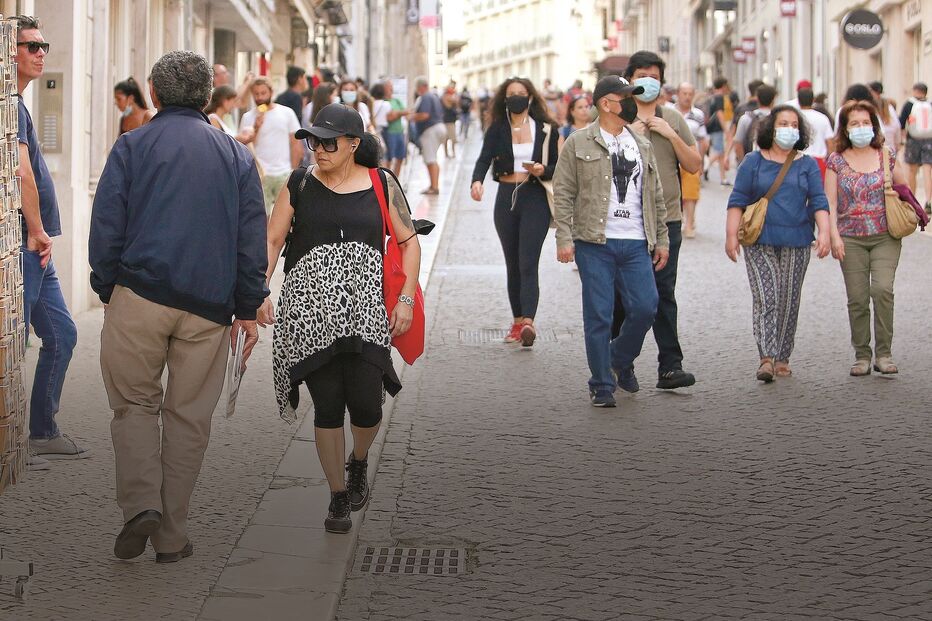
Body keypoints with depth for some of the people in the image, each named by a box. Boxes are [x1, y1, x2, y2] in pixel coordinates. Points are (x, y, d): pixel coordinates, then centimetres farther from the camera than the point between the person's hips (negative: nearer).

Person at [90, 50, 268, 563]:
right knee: (188, 416, 8)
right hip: (209, 308, 2)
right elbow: (253, 238, 10)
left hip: (139, 295, -2)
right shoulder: (236, 155, 13)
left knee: (134, 404, 11)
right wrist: (248, 309, 13)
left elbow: (106, 228, 0)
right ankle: (171, 536, 10)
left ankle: (140, 503, -10)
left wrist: (106, 291, 10)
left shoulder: (131, 147, 5)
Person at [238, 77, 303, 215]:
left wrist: (293, 171, 0)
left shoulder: (286, 113, 5)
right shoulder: (248, 117, 5)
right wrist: (256, 128, -14)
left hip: (284, 174, 0)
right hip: (260, 175, 0)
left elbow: (296, 144, 6)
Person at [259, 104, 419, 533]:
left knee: (366, 405, -5)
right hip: (309, 309, 0)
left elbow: (409, 242, 10)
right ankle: (338, 498, 14)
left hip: (365, 309, 0)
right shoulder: (300, 184, 5)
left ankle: (359, 463, 29)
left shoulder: (381, 185, 5)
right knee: (327, 406, -2)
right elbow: (271, 241, 6)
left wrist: (406, 299, 1)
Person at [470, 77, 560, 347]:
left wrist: (542, 171, -17)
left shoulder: (546, 129, 3)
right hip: (506, 197, 3)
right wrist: (477, 181, -30)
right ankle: (518, 320, 18)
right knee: (512, 264, 9)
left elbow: (558, 167, 6)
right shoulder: (497, 130, 5)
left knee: (528, 262, -15)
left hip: (535, 197, -3)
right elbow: (484, 159, -10)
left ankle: (528, 322, -26)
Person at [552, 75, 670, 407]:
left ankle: (621, 359, 22)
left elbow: (656, 196, 19)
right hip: (595, 243, -4)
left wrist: (662, 240, 14)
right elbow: (563, 193, 0)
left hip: (636, 244, 4)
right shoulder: (579, 143, 2)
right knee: (598, 316, -2)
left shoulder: (642, 146, 16)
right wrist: (564, 238, -8)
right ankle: (602, 386, 8)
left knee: (645, 308, -6)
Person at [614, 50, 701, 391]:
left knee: (664, 294, -2)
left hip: (666, 219, 2)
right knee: (623, 297, 3)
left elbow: (695, 165, 9)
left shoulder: (673, 119, 12)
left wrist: (672, 135, -4)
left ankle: (670, 366, -3)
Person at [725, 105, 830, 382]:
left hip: (796, 244, 2)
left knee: (789, 301, 5)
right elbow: (737, 200, 4)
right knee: (766, 298, -14)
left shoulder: (807, 165, 10)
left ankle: (782, 359, 15)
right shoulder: (753, 162, 5)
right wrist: (731, 234, -4)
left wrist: (825, 232, -9)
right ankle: (766, 359, -21)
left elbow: (818, 202, 5)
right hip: (760, 243, -2)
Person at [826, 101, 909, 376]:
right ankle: (861, 356, 11)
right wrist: (834, 235, -7)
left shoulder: (887, 155, 6)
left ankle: (884, 354, -8)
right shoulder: (836, 161, 4)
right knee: (857, 299, -1)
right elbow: (829, 202, 2)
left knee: (883, 289, -17)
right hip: (851, 240, 1)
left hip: (885, 237, 0)